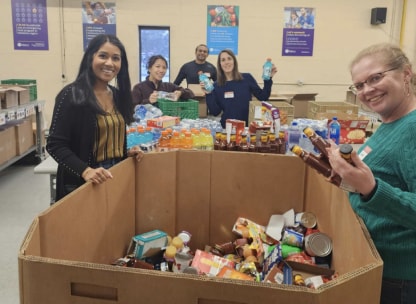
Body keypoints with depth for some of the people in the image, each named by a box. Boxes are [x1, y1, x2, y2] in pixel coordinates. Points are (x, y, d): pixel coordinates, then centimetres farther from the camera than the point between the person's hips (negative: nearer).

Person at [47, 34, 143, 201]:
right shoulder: (72, 95, -13)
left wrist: (127, 153, -1)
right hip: (82, 184, -6)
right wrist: (85, 171, -29)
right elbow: (55, 145, -16)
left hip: (116, 177, 6)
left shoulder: (118, 95, 6)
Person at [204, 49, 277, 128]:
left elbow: (263, 97, 2)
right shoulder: (216, 85, 2)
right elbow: (215, 112, -1)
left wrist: (268, 78, -5)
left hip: (247, 125, 0)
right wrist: (208, 94, -11)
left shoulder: (247, 78, 0)